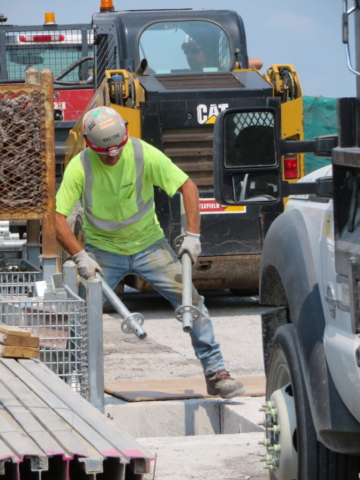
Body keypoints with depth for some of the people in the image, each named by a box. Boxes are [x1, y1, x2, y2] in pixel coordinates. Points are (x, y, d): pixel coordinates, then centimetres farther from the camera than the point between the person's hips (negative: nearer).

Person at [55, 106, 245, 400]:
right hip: (104, 251, 0)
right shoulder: (80, 167, -19)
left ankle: (216, 374, -1)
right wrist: (79, 256, -30)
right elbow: (57, 216, -20)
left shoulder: (144, 154, -18)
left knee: (190, 300, -9)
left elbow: (187, 186, -11)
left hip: (148, 244, 0)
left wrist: (192, 235, -19)